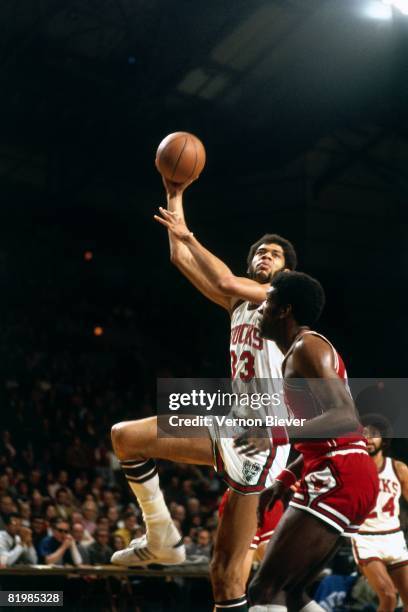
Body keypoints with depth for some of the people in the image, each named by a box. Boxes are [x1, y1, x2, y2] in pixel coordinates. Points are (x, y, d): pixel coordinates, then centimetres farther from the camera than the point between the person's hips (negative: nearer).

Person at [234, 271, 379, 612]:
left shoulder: (307, 346, -8)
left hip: (337, 478, -10)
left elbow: (346, 417, -22)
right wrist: (284, 480, 24)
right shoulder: (307, 350, 22)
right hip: (352, 475, 10)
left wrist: (277, 435, -30)